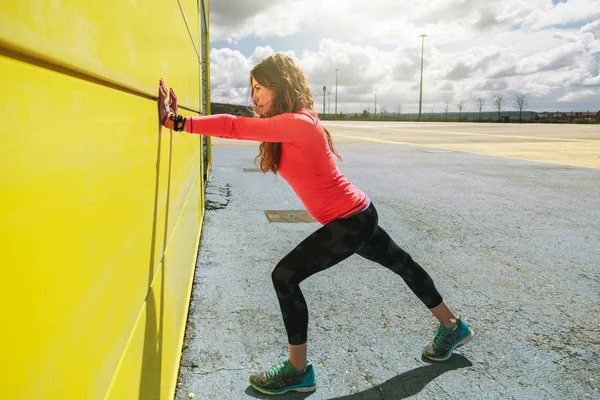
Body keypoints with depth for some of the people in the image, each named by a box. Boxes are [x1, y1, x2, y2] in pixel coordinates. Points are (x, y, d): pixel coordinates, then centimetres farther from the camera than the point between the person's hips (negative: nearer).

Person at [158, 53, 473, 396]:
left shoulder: (296, 123, -23)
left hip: (351, 221, -11)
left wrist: (176, 121, -22)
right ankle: (453, 327, 46)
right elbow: (241, 127, 5)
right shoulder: (289, 125, 7)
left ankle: (299, 371, 7)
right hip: (355, 216, 11)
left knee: (285, 277, -8)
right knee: (402, 264, 23)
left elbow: (235, 127, -26)